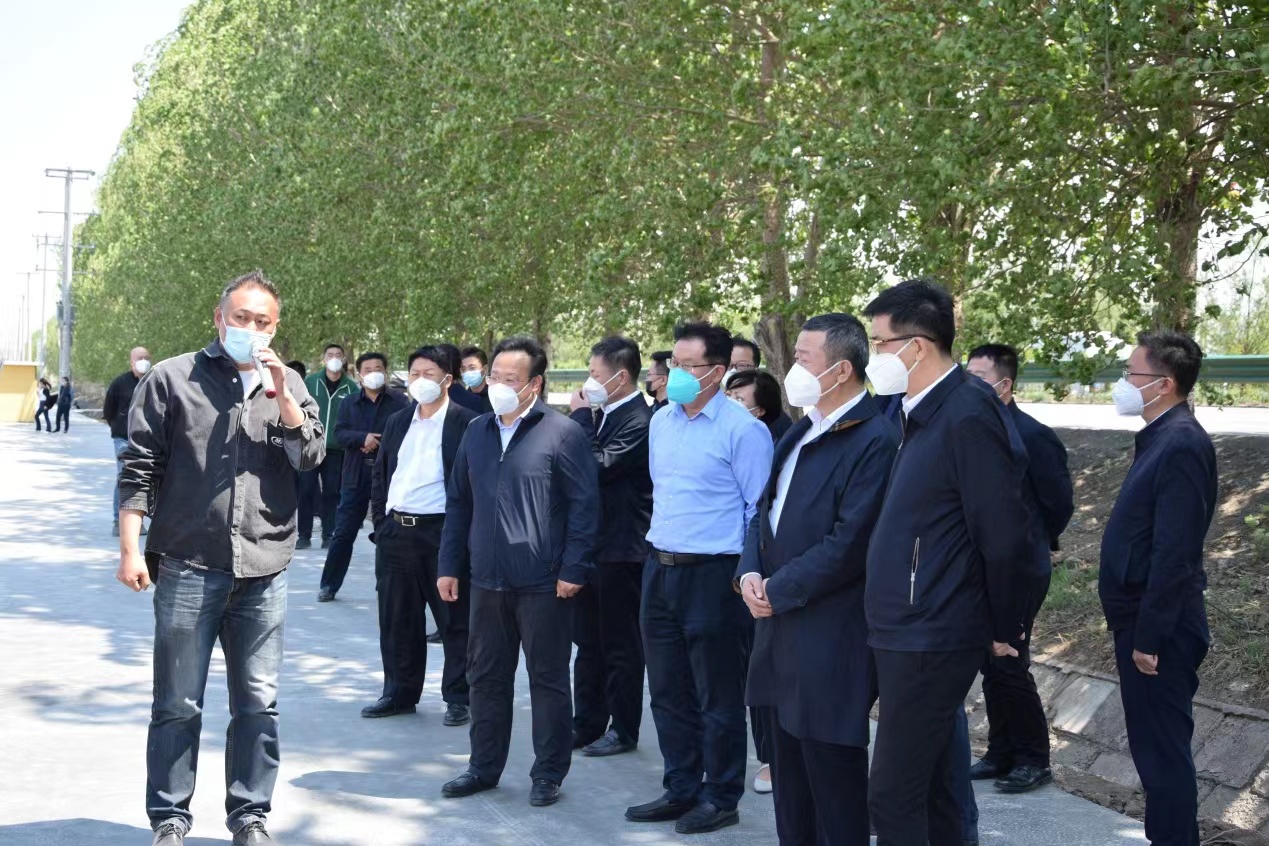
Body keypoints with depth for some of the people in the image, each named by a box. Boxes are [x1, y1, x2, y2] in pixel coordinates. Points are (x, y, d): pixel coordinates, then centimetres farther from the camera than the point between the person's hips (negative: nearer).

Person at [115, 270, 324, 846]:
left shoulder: (288, 385, 10)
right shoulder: (172, 379, 1)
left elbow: (311, 456, -1)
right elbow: (140, 469, -1)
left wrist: (279, 390, -10)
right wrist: (130, 550, -7)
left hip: (263, 571, 3)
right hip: (188, 566, -2)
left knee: (258, 703, 8)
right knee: (178, 705, 5)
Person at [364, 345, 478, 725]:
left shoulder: (465, 423, -5)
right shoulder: (397, 422, 14)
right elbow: (380, 475, 18)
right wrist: (380, 521, 10)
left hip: (443, 532, -6)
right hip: (395, 533, 6)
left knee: (454, 620, 1)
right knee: (397, 620, 12)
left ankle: (458, 698, 11)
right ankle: (400, 693, 23)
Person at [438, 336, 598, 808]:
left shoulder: (562, 433, -8)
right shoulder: (477, 432, 11)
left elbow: (584, 503, -9)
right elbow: (459, 501, 15)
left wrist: (573, 569, -13)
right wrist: (450, 565, 11)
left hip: (543, 583, -6)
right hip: (486, 579, 6)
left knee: (548, 679, 5)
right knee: (486, 676, 14)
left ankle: (549, 774, 16)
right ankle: (484, 766, 27)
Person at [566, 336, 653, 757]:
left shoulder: (639, 422, -18)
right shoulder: (601, 415, 10)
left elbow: (599, 466, -26)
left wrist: (581, 417, -17)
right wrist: (584, 416, 3)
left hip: (621, 549, -9)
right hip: (592, 543, 9)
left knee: (620, 645, 3)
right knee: (589, 642, 16)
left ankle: (624, 730, 14)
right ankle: (587, 723, 26)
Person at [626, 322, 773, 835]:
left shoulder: (742, 429, -12)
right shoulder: (661, 421, 8)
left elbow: (759, 509, -10)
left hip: (713, 574, -7)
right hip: (660, 568, 7)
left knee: (718, 696, 4)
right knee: (668, 691, 14)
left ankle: (720, 799, 17)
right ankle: (681, 790, 27)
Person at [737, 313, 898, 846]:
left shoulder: (875, 440, -15)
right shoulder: (800, 434, 14)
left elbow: (849, 544, -21)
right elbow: (767, 510, 17)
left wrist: (778, 590, -14)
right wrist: (750, 572, -2)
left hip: (830, 642, -9)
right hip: (780, 631, 9)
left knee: (833, 780, 1)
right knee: (790, 777, 18)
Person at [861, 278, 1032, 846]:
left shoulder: (968, 416, -18)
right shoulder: (923, 412, 12)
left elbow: (1003, 537, -18)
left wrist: (1002, 629, -6)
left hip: (929, 640, -9)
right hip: (909, 633, 9)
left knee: (894, 795, -5)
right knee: (930, 786, 18)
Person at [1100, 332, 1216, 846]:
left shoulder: (1181, 445, -19)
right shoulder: (1162, 438, 11)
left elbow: (1174, 554, -23)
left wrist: (1149, 637, -21)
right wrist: (1136, 630, 16)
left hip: (1159, 630, -10)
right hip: (1143, 624, 10)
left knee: (1163, 750, -2)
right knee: (1156, 746, 18)